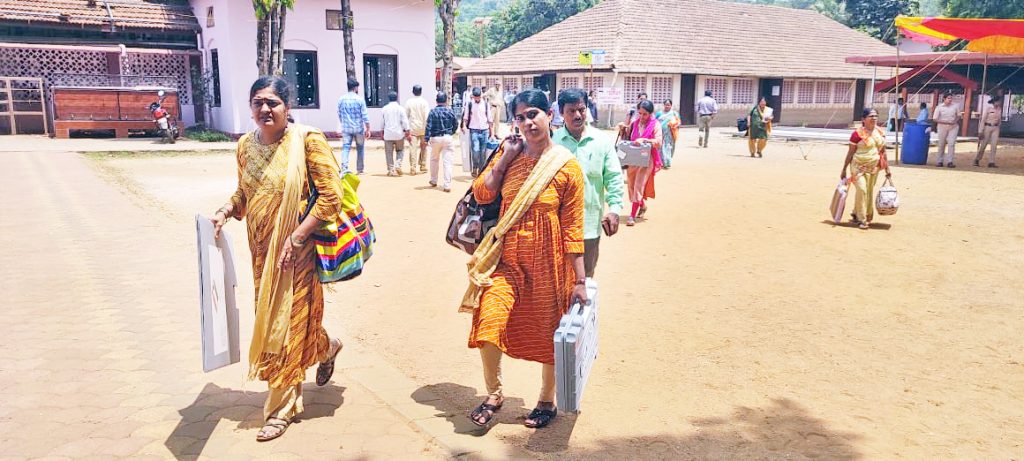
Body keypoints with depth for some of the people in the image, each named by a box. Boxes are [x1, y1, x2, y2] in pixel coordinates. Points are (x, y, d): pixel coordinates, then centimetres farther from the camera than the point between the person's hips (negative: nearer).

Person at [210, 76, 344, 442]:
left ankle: (281, 408, 17)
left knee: (287, 323, 1)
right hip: (262, 249, 7)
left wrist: (295, 238, -20)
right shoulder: (246, 145, 5)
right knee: (270, 319, 17)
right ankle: (326, 348, 46)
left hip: (297, 250, -6)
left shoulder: (307, 141, -14)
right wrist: (225, 212, -2)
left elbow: (330, 196, -16)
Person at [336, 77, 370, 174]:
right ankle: (359, 169, 18)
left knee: (345, 148, 0)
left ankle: (344, 168, -18)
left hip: (346, 129, 2)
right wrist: (368, 129, -4)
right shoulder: (360, 99, -7)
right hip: (359, 128, -2)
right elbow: (365, 116, -9)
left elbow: (339, 115, 11)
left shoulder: (341, 99, 3)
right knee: (360, 148, 11)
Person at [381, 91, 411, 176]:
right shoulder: (400, 108, -4)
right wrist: (407, 131, -2)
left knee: (389, 152, 6)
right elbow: (405, 121, -7)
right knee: (400, 150, 14)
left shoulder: (384, 108, 2)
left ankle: (391, 170, 4)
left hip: (388, 134, 1)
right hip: (399, 134, -1)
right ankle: (398, 165, -6)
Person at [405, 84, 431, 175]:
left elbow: (406, 115, 4)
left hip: (412, 128, 1)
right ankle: (423, 166, 21)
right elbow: (426, 116, -8)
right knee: (423, 147, 15)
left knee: (413, 148, -1)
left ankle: (413, 169, -3)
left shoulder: (408, 102, 1)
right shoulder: (424, 102, -3)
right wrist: (426, 129, -4)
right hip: (422, 128, 0)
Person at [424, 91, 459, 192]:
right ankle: (447, 185, -6)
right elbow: (456, 123, 9)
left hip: (435, 138, 0)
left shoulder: (433, 111, -5)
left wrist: (426, 139, -9)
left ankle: (433, 181, 30)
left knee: (434, 159, 20)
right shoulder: (450, 111, -1)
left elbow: (429, 126, -10)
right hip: (447, 138, 0)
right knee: (447, 161, -1)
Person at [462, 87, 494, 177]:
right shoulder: (469, 104, 1)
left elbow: (489, 119, 10)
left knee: (483, 152, 4)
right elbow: (465, 117, 5)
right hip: (474, 130, -2)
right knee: (475, 150, -15)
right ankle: (475, 168, 3)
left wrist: (491, 132, 9)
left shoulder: (486, 104, 6)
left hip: (485, 130, 2)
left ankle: (481, 170, 14)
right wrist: (464, 125, -12)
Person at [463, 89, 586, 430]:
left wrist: (580, 280, -8)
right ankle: (494, 394, 16)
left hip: (548, 264, -2)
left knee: (547, 334, 11)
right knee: (488, 321, -11)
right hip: (508, 259, 3)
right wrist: (506, 156, -9)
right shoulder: (509, 155, 4)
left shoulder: (567, 167, -9)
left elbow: (573, 228, -9)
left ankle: (547, 401, 36)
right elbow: (481, 194, -6)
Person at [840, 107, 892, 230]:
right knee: (861, 190, -14)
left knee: (869, 192, 10)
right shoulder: (858, 134, -11)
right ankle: (861, 219, -2)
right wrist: (844, 170, -6)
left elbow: (883, 151, 13)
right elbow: (850, 152, -7)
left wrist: (887, 169, 14)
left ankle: (856, 215, 26)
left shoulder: (880, 132, 6)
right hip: (859, 166, -6)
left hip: (873, 167, 6)